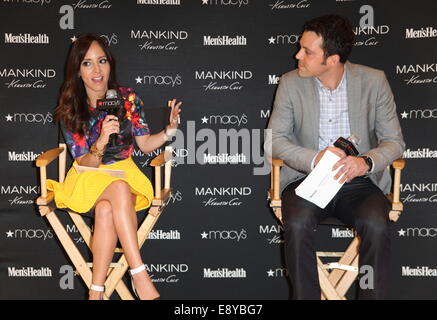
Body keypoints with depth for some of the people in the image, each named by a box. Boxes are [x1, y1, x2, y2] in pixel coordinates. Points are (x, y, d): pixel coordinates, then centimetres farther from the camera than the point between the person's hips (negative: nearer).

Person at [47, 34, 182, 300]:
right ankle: (141, 278, -37)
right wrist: (101, 141, -30)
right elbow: (86, 163, -9)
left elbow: (145, 144, 4)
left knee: (106, 210, -35)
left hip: (124, 171, 1)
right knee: (119, 189, -37)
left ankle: (96, 292, -30)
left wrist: (170, 129, -16)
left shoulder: (128, 98, -3)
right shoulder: (70, 110, -6)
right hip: (90, 178, -1)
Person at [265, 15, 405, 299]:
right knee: (297, 225, -31)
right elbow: (275, 140, -2)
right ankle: (306, 296, -13)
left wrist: (367, 162, -25)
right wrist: (314, 159, -22)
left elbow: (394, 141, -2)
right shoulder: (291, 84, -1)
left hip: (358, 180, 0)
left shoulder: (374, 81, -3)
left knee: (377, 226, -30)